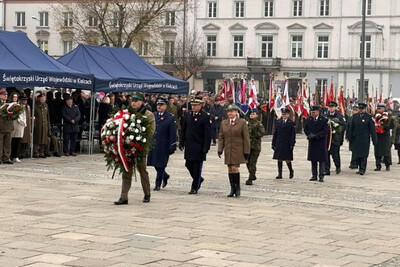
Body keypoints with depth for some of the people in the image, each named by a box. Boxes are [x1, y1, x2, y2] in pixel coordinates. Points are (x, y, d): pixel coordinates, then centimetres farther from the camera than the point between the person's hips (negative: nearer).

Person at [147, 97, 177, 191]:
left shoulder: (170, 118, -4)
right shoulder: (153, 116, 9)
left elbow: (173, 133, -6)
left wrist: (172, 146, -11)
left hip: (163, 146, -5)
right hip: (153, 144, 5)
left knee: (160, 165, -1)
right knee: (155, 164, 10)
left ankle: (158, 184, 8)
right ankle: (165, 176, 34)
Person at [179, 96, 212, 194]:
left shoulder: (206, 116, -8)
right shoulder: (187, 115, 8)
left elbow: (208, 134, -10)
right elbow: (183, 130, 14)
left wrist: (206, 147, -14)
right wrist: (181, 142, 8)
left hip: (199, 147, -5)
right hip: (189, 146, 5)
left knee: (197, 167, 0)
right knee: (188, 164, 9)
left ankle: (195, 188, 9)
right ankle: (199, 179, 33)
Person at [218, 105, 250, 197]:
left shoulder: (242, 122, -1)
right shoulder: (224, 123, 11)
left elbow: (246, 138, -2)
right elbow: (221, 137, 11)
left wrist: (246, 151, -6)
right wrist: (220, 149, 0)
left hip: (238, 150, -4)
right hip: (228, 150, 4)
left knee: (234, 168, -11)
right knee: (230, 169, 5)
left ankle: (237, 188, 5)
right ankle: (232, 189, 13)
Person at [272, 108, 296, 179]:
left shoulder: (291, 123, -1)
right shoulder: (278, 122, 8)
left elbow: (293, 135, -4)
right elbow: (275, 133, 10)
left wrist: (292, 144, -10)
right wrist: (273, 143, 7)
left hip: (287, 144, -3)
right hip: (279, 144, 3)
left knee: (287, 159, -1)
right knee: (279, 159, 4)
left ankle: (291, 171, 23)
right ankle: (280, 174, 9)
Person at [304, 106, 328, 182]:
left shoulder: (323, 120, -6)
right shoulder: (309, 119, 8)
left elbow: (325, 131, -11)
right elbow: (305, 129, 9)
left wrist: (316, 136, -17)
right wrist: (310, 134, -11)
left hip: (321, 142, -4)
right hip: (312, 142, 4)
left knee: (322, 160, -4)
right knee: (313, 160, 8)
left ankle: (321, 176, -2)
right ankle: (314, 176, 14)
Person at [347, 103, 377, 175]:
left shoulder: (368, 117, -3)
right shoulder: (355, 116, 8)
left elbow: (372, 129, -4)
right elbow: (351, 128, 12)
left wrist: (374, 140, -7)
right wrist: (350, 138, 8)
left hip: (365, 139, -4)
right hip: (356, 139, 4)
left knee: (363, 155, -5)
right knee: (357, 155, 5)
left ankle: (363, 169, 0)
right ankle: (360, 168, 17)